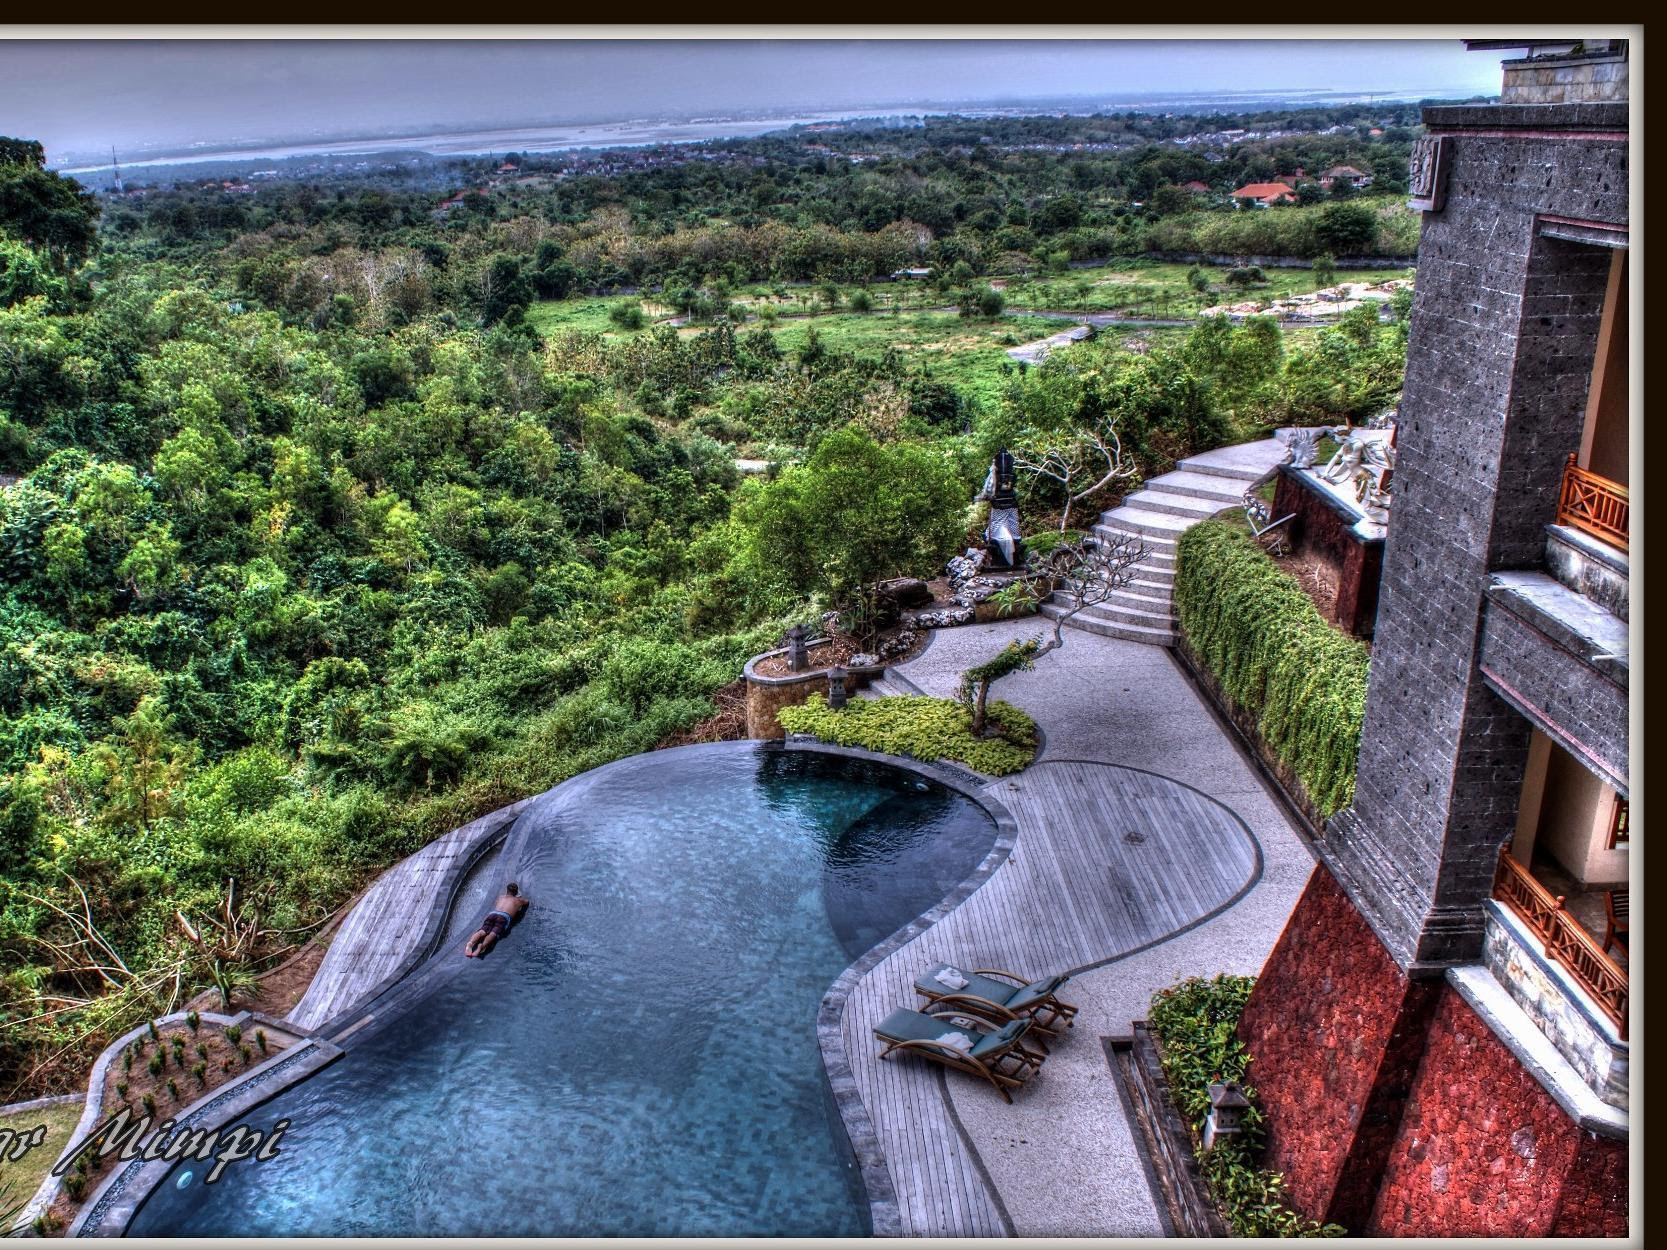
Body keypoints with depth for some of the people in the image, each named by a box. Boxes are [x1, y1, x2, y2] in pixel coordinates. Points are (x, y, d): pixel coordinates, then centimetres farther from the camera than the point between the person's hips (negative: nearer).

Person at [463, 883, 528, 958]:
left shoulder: (501, 897, 35)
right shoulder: (518, 900, 28)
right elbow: (526, 901, 50)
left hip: (492, 913, 3)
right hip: (504, 917, -3)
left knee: (482, 931, -17)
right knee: (493, 934, -24)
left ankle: (470, 943, -45)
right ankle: (482, 945, -52)